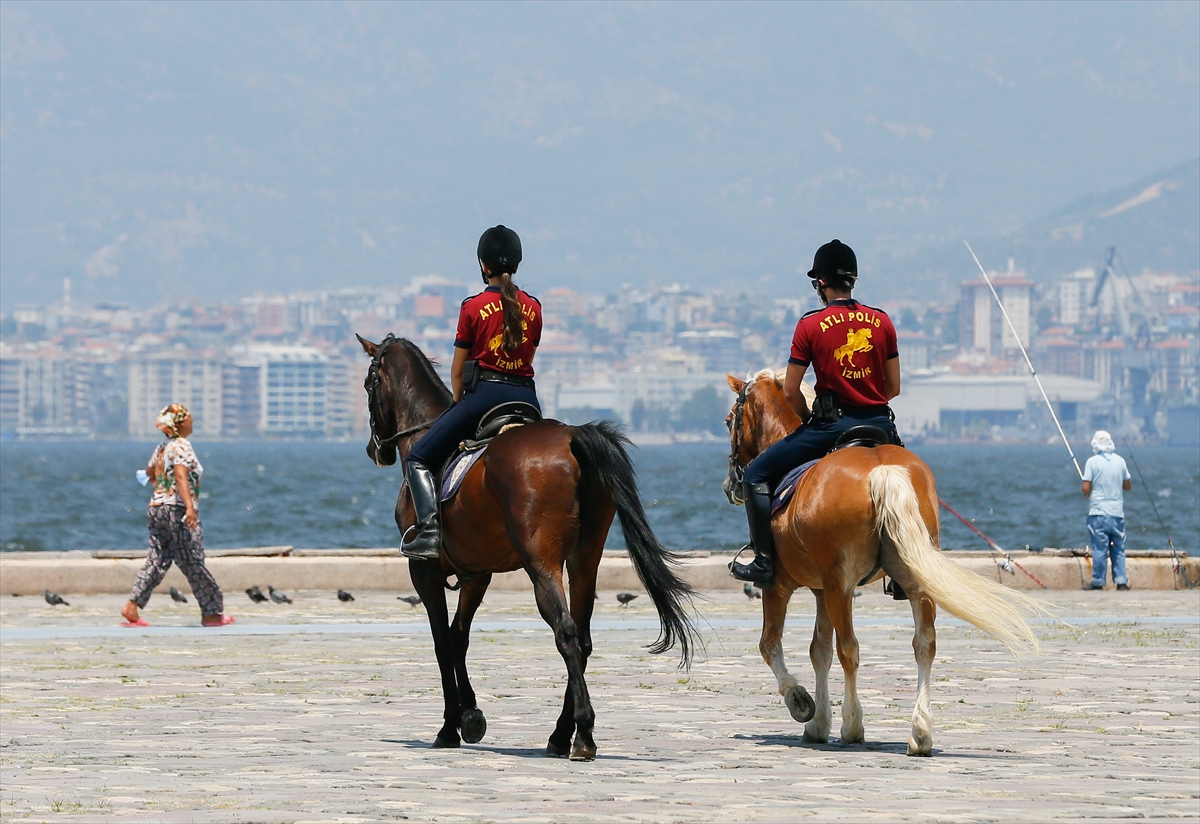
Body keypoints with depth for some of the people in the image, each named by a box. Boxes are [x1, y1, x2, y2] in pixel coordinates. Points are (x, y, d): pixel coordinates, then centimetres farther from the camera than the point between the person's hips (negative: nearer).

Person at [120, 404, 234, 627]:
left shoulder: (162, 448, 13)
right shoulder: (182, 446, -11)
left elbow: (149, 473, 29)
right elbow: (181, 476, -25)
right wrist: (189, 507, -35)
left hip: (157, 507, 8)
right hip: (177, 508, -8)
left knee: (156, 562, 7)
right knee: (194, 565, 0)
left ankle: (132, 606, -4)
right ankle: (212, 613, 8)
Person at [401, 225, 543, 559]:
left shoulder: (474, 307, -2)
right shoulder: (533, 308, 9)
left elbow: (457, 370, 3)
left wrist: (459, 404, 19)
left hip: (484, 393, -4)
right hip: (526, 396, 4)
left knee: (418, 460, 2)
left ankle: (430, 532, -16)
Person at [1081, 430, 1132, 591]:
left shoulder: (1093, 462, -7)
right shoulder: (1120, 461, 4)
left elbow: (1086, 489, -10)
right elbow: (1128, 486, 11)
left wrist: (1089, 493, 11)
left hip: (1098, 512, -3)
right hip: (1117, 512, 3)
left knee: (1099, 548, -1)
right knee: (1118, 548, 8)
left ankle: (1098, 581, 1)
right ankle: (1121, 581, 4)